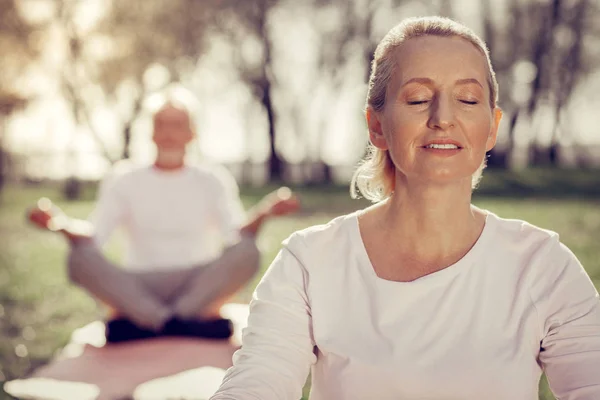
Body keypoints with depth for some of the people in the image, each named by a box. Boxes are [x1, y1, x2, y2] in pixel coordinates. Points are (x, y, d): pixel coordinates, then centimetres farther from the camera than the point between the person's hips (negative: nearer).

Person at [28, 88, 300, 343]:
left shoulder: (214, 181, 11)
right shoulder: (124, 182, 12)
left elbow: (236, 235, -4)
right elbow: (93, 236, -1)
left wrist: (263, 213, -25)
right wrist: (59, 222, -21)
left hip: (200, 285, 0)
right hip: (137, 289, 0)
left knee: (246, 251, -29)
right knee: (80, 258, -27)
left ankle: (144, 324, -32)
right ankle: (187, 324, -34)